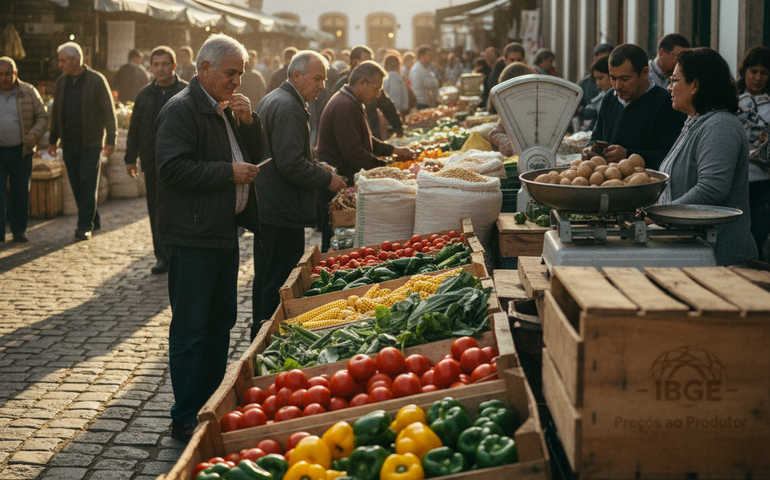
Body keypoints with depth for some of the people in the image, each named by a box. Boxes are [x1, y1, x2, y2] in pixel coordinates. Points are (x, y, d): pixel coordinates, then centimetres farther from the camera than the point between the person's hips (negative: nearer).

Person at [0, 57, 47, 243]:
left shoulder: (29, 92, 0)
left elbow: (42, 117, 2)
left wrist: (35, 134, -16)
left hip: (21, 152, 0)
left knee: (20, 192, 7)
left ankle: (19, 231, 18)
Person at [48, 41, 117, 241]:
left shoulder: (96, 80, -6)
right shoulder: (61, 82, 9)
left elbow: (109, 111, -5)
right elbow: (55, 112, 16)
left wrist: (111, 140, -10)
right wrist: (52, 140, 14)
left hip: (91, 143, -5)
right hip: (69, 145, 5)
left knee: (88, 185, -6)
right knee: (77, 186, 8)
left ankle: (85, 226, -1)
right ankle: (93, 221, 20)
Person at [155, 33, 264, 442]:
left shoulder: (227, 109, 17)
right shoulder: (181, 110, -13)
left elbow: (255, 155, 17)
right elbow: (172, 168, -22)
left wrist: (248, 121, 0)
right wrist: (228, 172, -19)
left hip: (224, 232, 10)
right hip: (193, 238, -10)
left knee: (221, 320, 16)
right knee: (191, 328, -4)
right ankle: (186, 420, 4)